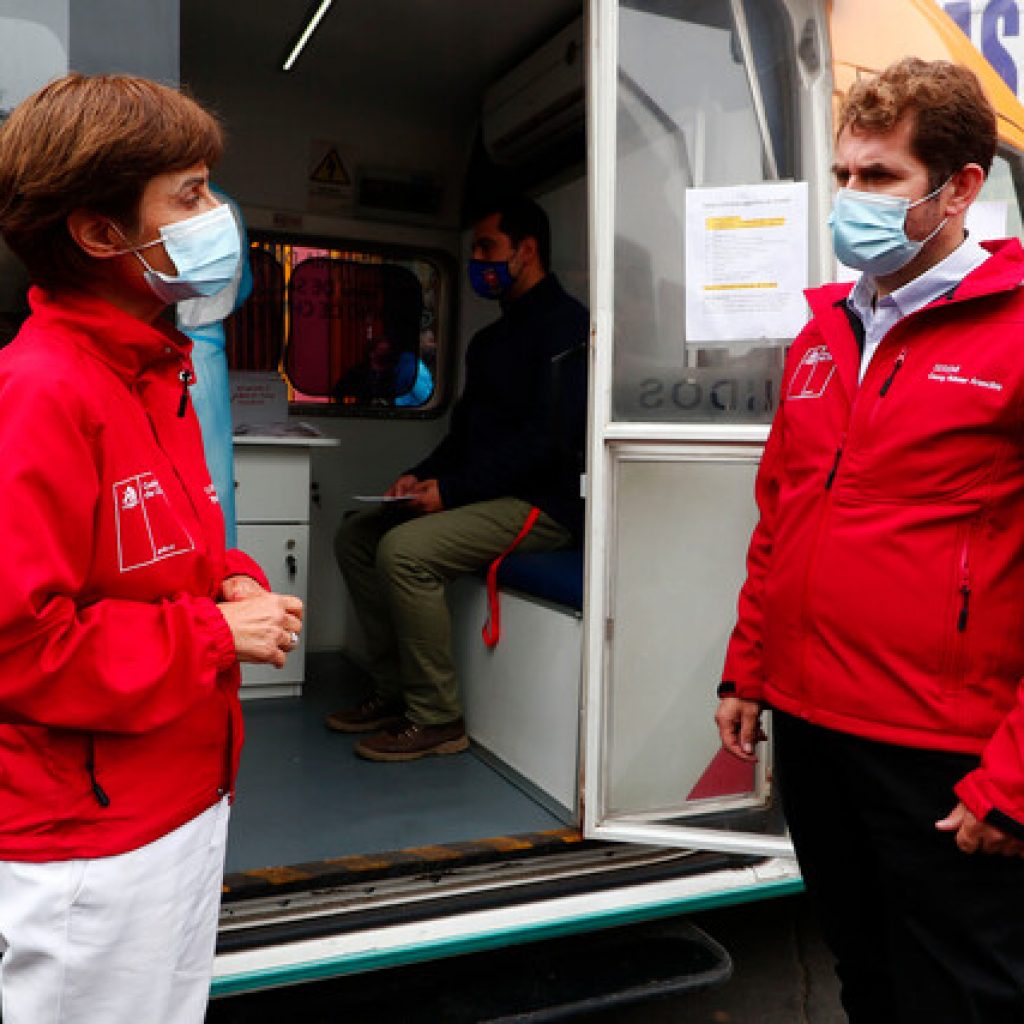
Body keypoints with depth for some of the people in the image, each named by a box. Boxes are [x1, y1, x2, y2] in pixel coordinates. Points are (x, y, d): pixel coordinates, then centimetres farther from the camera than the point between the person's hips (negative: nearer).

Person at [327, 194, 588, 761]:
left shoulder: (564, 324, -11)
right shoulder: (491, 339, 20)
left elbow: (548, 436, -21)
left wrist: (451, 489, -19)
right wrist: (421, 476, 1)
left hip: (541, 504, -10)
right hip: (485, 496, 10)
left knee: (403, 550, -27)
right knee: (356, 534, 5)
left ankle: (436, 719, -13)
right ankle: (394, 691, 9)